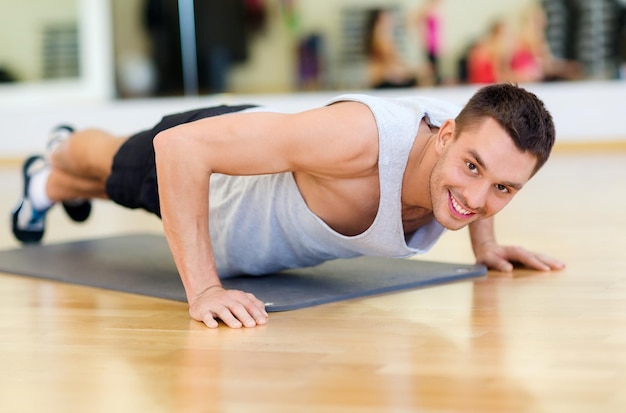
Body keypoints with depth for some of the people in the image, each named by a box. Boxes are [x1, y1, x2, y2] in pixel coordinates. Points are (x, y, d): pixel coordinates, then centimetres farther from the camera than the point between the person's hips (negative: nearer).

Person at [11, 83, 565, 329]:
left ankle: (62, 186, 74)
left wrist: (485, 243, -6)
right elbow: (179, 146, -49)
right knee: (114, 168, 33)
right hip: (198, 155, -6)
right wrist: (202, 289, -50)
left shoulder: (483, 141, -30)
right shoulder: (358, 136, -51)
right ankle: (52, 170, 70)